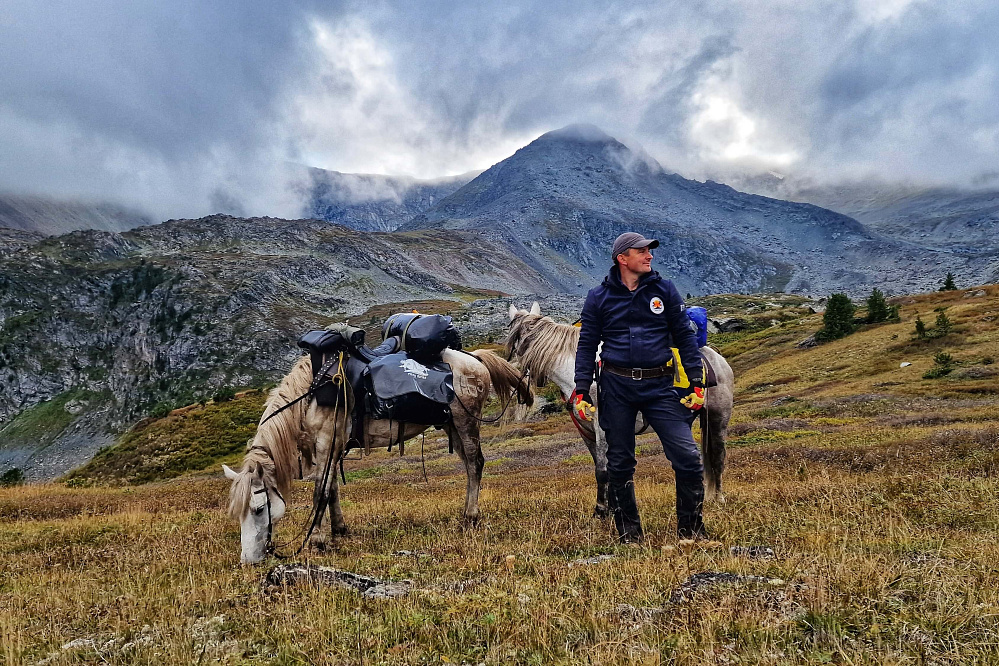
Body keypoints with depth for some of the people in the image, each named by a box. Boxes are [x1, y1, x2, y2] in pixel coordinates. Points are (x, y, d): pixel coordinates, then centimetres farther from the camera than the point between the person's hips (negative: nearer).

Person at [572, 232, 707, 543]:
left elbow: (685, 336, 7)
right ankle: (629, 534, 23)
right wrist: (581, 390, -1)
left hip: (659, 386, 0)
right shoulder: (599, 297, 3)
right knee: (620, 464, 8)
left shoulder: (664, 290, 5)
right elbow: (587, 345, 6)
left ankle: (690, 528, 10)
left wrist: (696, 382, 1)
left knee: (688, 457, -8)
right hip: (616, 388, 0)